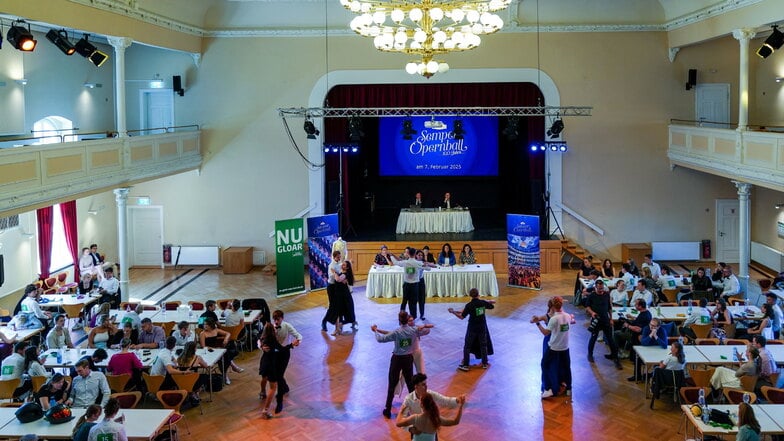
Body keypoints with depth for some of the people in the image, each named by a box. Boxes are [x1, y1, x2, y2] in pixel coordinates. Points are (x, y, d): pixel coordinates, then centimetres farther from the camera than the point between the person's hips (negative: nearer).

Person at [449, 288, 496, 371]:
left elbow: (461, 317, -14)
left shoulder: (469, 305, -17)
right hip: (482, 327, 3)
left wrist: (453, 312, -2)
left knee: (467, 346, 6)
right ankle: (484, 363, 24)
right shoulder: (483, 303, -7)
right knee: (483, 345, 17)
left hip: (472, 328, -3)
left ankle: (465, 365, 5)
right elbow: (492, 306, 12)